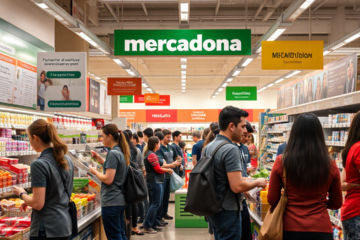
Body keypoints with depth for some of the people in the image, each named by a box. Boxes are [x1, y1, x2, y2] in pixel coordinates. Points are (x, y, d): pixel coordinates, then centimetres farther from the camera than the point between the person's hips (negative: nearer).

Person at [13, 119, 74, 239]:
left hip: (47, 229, -7)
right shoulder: (67, 160, 5)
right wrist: (29, 201, 17)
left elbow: (38, 204, -19)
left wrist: (21, 194, 0)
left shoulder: (39, 164, -18)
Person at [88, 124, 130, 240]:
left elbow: (108, 179, -21)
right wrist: (100, 159, 14)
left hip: (111, 202, -9)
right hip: (120, 200, 9)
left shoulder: (113, 153, -18)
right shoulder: (121, 152, 9)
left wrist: (95, 172, -5)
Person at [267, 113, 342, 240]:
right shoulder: (330, 165, -7)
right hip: (321, 229, 1)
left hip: (290, 229, -1)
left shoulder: (281, 162, -10)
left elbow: (272, 200, -3)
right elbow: (336, 204, 5)